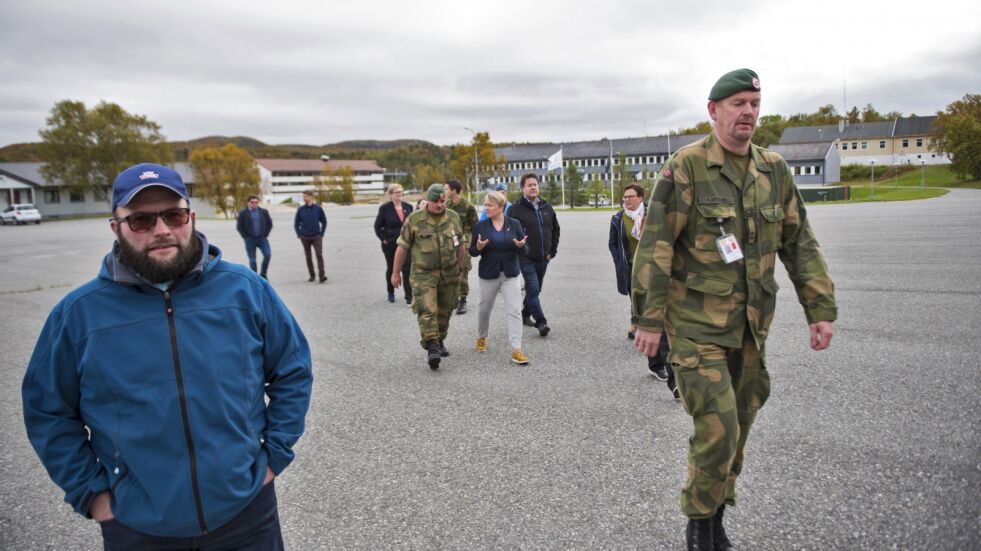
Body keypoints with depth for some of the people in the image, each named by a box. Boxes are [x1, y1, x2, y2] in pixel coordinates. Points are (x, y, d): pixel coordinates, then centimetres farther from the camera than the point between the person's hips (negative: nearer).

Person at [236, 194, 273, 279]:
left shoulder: (264, 212, 6)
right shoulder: (243, 213, 0)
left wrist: (265, 235, 3)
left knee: (267, 255, -13)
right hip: (250, 240, -1)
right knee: (252, 260, 0)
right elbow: (239, 226, 2)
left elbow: (269, 223, 11)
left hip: (262, 238, 2)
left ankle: (263, 274, 7)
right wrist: (245, 237, -4)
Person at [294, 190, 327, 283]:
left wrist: (322, 233, 2)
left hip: (317, 237, -2)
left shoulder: (318, 208, -1)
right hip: (305, 237, 2)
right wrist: (299, 235, 4)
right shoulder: (300, 209, 1)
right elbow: (296, 223, 10)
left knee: (319, 255, -13)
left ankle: (322, 275, -16)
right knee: (308, 257, 8)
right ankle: (312, 275, 19)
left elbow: (324, 222, 8)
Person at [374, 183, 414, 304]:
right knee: (391, 268, 14)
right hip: (390, 244, -1)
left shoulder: (408, 206, 2)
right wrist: (383, 239, -6)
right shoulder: (385, 208, -6)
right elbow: (377, 226, -1)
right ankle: (391, 292, 33)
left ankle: (409, 296, -1)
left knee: (407, 269, -6)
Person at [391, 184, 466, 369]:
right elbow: (402, 247, 0)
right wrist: (396, 273, 2)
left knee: (445, 310, 13)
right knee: (427, 310, -14)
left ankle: (440, 340, 32)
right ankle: (431, 348, -14)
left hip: (449, 273, 4)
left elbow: (460, 244, 14)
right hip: (424, 274, -4)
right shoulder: (414, 219, -6)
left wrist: (460, 267, 17)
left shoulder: (453, 217, 4)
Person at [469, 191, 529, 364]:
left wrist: (521, 245, -21)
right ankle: (481, 338, 39)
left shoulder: (514, 224, -1)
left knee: (515, 311, -8)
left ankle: (516, 350, -6)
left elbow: (525, 249, 1)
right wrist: (479, 247, -21)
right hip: (488, 274, 1)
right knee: (485, 309, 14)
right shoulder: (480, 226, -1)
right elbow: (472, 251, 1)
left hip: (510, 274, 0)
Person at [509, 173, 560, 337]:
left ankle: (525, 314, 33)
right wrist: (518, 251, -12)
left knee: (535, 289, 15)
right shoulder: (516, 209, -7)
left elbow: (555, 229, 17)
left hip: (543, 258, 6)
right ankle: (541, 322, -8)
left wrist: (552, 251, 10)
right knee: (533, 290, -11)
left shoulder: (546, 207, 10)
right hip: (526, 258, -6)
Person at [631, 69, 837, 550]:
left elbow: (799, 244, 11)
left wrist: (821, 309, 6)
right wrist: (648, 320, -15)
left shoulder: (773, 170, 7)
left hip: (750, 326, 6)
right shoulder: (686, 167, -10)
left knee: (739, 425, 14)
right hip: (696, 325, -6)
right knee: (718, 428, -8)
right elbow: (654, 245, -13)